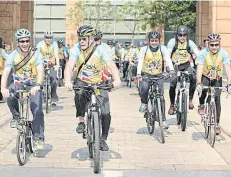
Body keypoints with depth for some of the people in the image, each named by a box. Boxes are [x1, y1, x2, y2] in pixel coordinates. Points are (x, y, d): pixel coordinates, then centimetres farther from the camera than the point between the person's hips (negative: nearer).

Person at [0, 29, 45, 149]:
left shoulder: (36, 54, -13)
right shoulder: (13, 55, -10)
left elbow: (40, 71, -26)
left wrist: (37, 86, -45)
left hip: (33, 86, -1)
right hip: (19, 84, 2)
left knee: (37, 111, -19)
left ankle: (39, 138, -5)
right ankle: (16, 116, -4)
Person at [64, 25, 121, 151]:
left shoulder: (100, 49, -17)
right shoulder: (76, 49, -13)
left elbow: (111, 65, -29)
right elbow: (69, 66, -25)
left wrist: (117, 80, -49)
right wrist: (67, 81, -45)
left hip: (98, 84, 0)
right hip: (82, 82, 0)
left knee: (106, 114, -10)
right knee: (79, 94, -36)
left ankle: (103, 139, 14)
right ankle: (81, 121, -14)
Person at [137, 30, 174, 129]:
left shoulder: (162, 49, -5)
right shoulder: (144, 49, -7)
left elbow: (168, 59, -18)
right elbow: (140, 62, -16)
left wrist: (171, 70, -37)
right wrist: (138, 74, -33)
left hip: (158, 75, 1)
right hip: (146, 74, -1)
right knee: (144, 88, -32)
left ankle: (163, 119, 6)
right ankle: (144, 103, -2)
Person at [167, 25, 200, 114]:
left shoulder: (190, 42, -9)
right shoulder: (172, 42, -13)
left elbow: (197, 53, -18)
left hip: (186, 65, 1)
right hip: (175, 65, -1)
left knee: (193, 79, -26)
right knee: (173, 84, -18)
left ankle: (190, 99, -8)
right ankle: (172, 105, 1)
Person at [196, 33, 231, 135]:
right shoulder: (203, 53, -22)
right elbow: (199, 69, -31)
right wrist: (199, 84, -44)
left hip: (217, 79, 1)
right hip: (205, 77, -1)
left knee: (217, 100, -8)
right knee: (202, 88, -33)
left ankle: (217, 124, 5)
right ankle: (201, 105, -4)